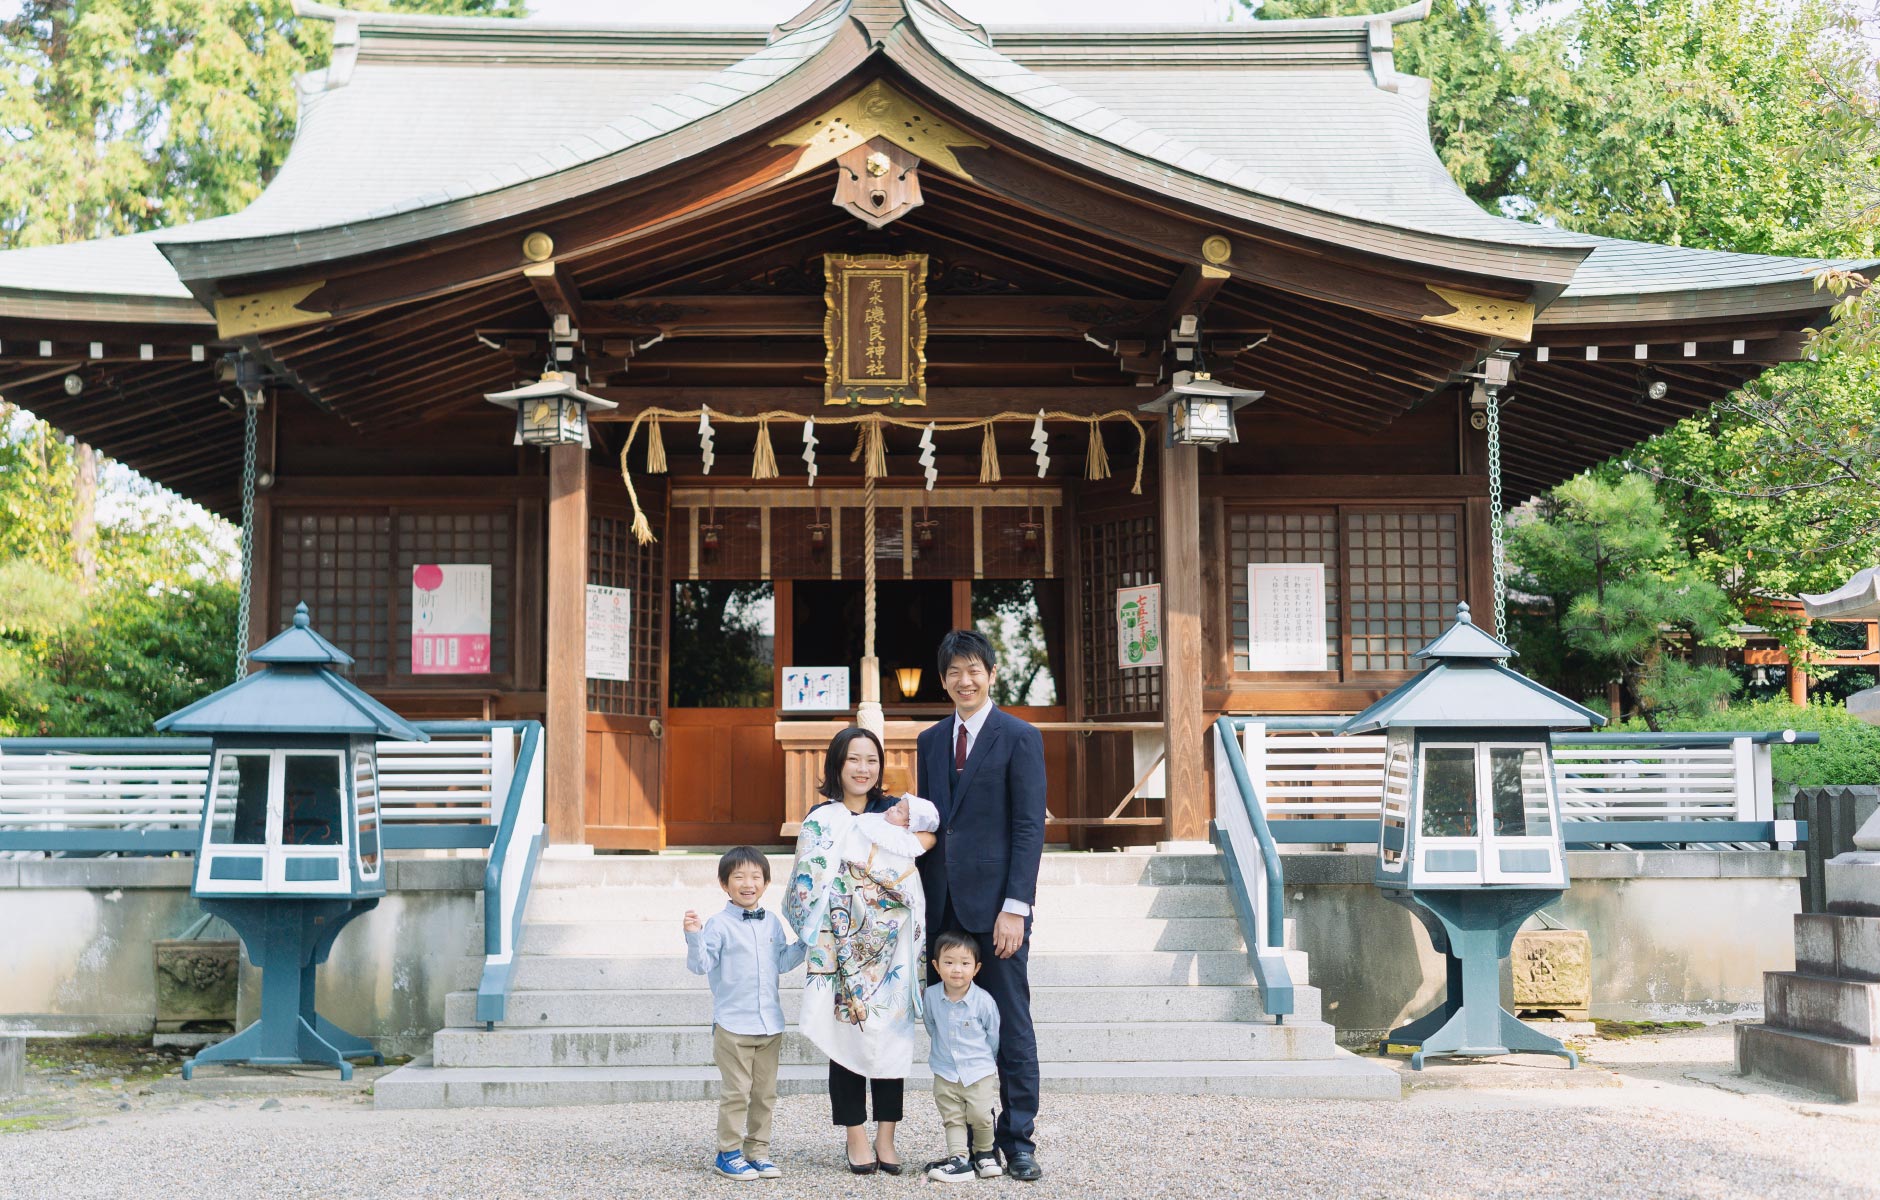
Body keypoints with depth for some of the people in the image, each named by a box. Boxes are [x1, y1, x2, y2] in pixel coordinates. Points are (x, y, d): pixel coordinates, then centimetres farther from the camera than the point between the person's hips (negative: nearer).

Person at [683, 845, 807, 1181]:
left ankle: (758, 1150, 21)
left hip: (770, 1025, 5)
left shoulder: (772, 925, 9)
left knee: (765, 1093, 11)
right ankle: (729, 1153, 10)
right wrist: (694, 937, -27)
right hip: (733, 1025, -5)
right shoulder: (719, 924, -8)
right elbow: (701, 965, -12)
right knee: (736, 1093, -1)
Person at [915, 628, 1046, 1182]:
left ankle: (1018, 1143, 7)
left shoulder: (1019, 738, -3)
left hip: (995, 905, -5)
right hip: (944, 906, 5)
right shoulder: (931, 740, 14)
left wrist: (1015, 908, -14)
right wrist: (922, 900, 8)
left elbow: (1030, 828, -8)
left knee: (1010, 1026, 0)